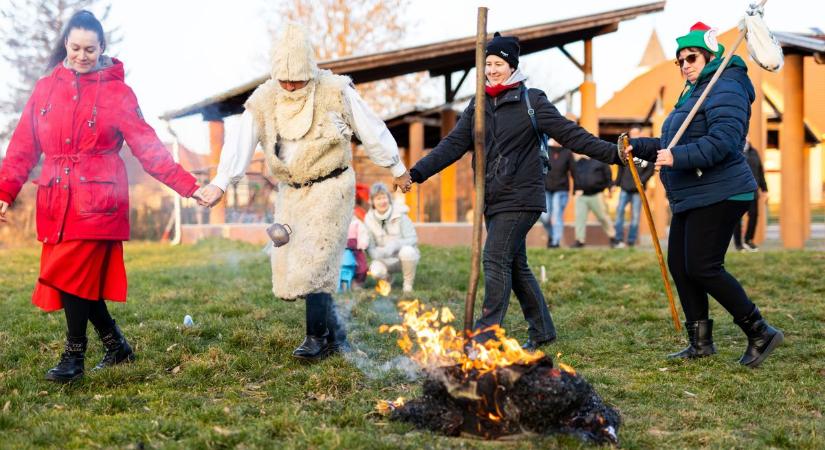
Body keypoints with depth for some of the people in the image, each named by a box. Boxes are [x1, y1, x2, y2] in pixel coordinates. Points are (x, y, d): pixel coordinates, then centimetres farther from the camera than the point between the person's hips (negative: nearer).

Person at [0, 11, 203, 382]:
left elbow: (147, 147, -1)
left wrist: (187, 186, -9)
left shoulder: (116, 92, 2)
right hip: (55, 204, 4)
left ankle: (74, 358, 5)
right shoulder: (45, 89, 12)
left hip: (97, 201, -4)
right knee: (81, 280, 6)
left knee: (72, 277, -10)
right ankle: (117, 347, 24)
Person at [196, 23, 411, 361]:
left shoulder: (336, 91, -10)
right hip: (291, 192, 5)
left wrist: (396, 168, 7)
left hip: (330, 187, -5)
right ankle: (336, 335, 19)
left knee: (313, 260, -14)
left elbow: (371, 131, -1)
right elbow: (241, 144, -13)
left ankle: (317, 338, -3)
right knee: (290, 266, 5)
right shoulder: (263, 100, -2)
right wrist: (220, 183, -26)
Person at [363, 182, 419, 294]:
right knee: (375, 270, -31)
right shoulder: (369, 219, -6)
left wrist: (395, 245, -30)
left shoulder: (399, 214, -12)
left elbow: (413, 239, -12)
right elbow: (370, 249, -5)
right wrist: (382, 252, -28)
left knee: (407, 251, -36)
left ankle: (408, 283, -11)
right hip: (385, 261, 2)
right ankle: (387, 277, 9)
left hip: (405, 257, -2)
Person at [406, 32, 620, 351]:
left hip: (520, 197, -7)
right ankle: (541, 331, 24)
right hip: (493, 199, 7)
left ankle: (485, 335, -12)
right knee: (515, 265, 12)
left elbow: (570, 135, -7)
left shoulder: (531, 101, -5)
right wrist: (418, 172, 0)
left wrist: (611, 153, -16)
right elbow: (454, 144, 9)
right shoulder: (479, 105, 13)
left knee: (495, 259, -14)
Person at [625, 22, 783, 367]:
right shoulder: (693, 94, 20)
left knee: (702, 268, -13)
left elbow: (723, 141, -26)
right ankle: (700, 342, 17)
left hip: (718, 196, -10)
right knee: (679, 264, 9)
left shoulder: (725, 90, -11)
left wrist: (677, 157, -31)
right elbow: (671, 144, 25)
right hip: (692, 197, 10)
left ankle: (760, 333, -2)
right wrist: (638, 147, 12)